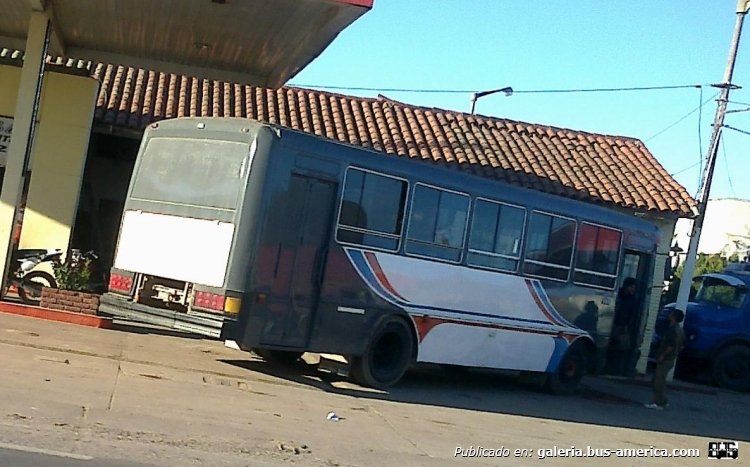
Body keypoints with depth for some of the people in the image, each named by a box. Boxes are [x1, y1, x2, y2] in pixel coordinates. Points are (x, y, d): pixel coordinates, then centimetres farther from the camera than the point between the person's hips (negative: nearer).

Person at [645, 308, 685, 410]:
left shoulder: (672, 329, -17)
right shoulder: (680, 330, 14)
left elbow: (671, 345, -24)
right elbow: (680, 346, 18)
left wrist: (662, 356, -19)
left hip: (665, 359, -10)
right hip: (671, 359, 10)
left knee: (659, 381, -7)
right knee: (660, 380, 18)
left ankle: (658, 403, -7)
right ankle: (662, 401, 22)